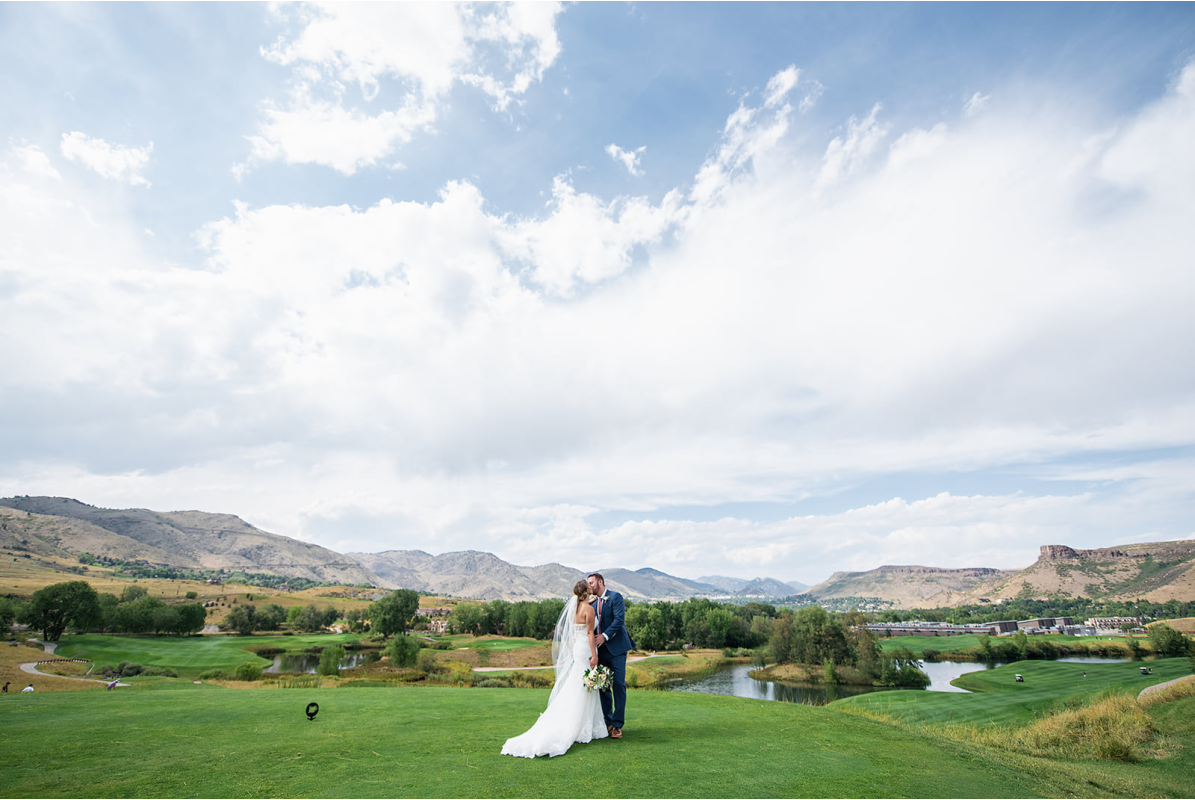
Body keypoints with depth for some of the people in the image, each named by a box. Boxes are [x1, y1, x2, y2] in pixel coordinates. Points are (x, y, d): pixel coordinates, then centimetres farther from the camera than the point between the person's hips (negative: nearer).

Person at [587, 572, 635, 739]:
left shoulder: (615, 597, -7)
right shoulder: (593, 602, 13)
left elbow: (619, 619, -17)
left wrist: (605, 636, -23)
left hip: (616, 647, -6)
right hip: (601, 649, 6)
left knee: (618, 685, -6)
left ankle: (617, 725, 2)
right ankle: (607, 722, 19)